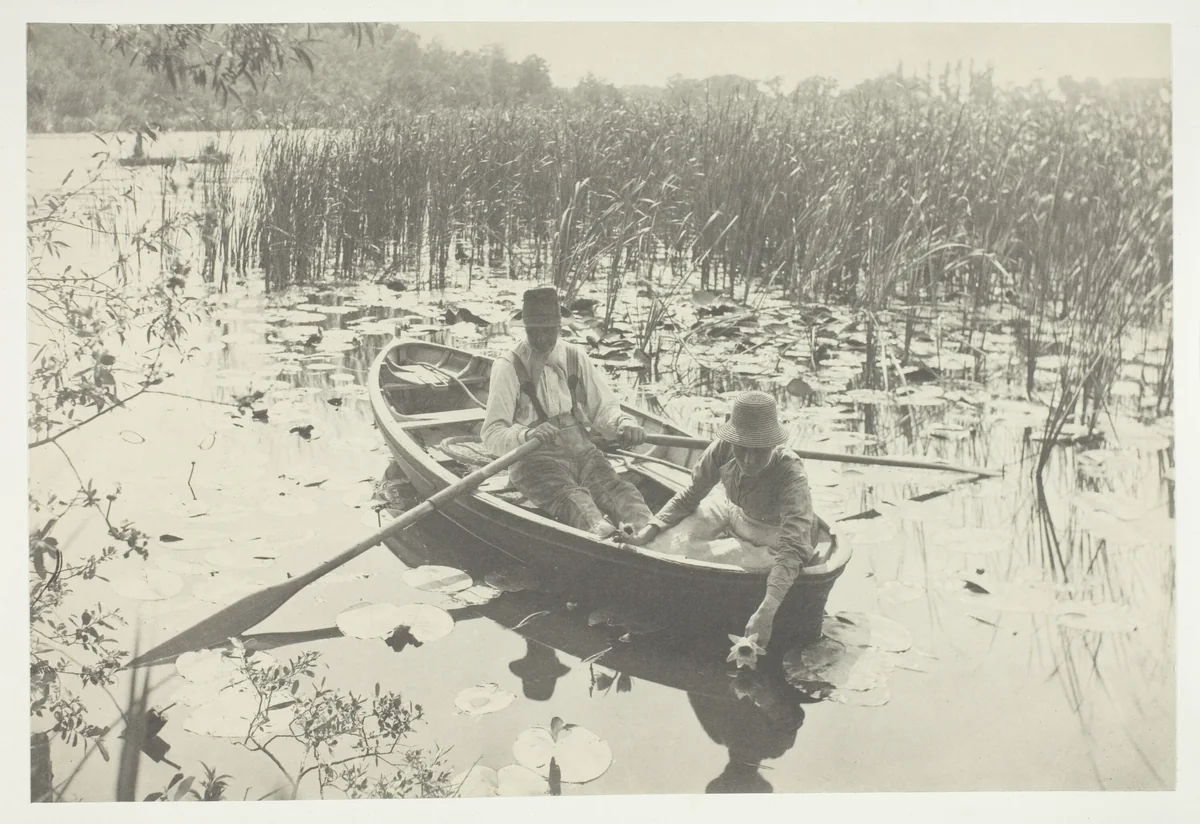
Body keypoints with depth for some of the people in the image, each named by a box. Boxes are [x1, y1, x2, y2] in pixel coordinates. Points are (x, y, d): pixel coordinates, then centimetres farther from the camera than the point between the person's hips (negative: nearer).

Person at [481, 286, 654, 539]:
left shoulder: (575, 358, 16)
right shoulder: (508, 367, 2)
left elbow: (603, 408, 16)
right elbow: (491, 435, -6)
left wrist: (623, 423, -9)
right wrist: (526, 435, -28)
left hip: (581, 450, 4)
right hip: (535, 459, -4)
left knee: (615, 488, -29)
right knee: (571, 497, -36)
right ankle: (602, 533, -66)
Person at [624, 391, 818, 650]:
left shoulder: (790, 473, -40)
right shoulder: (722, 449, -28)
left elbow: (792, 548, -49)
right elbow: (690, 497, -10)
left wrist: (766, 612, -61)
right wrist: (651, 528, -26)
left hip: (771, 529, -3)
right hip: (727, 507, 3)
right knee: (669, 537, -13)